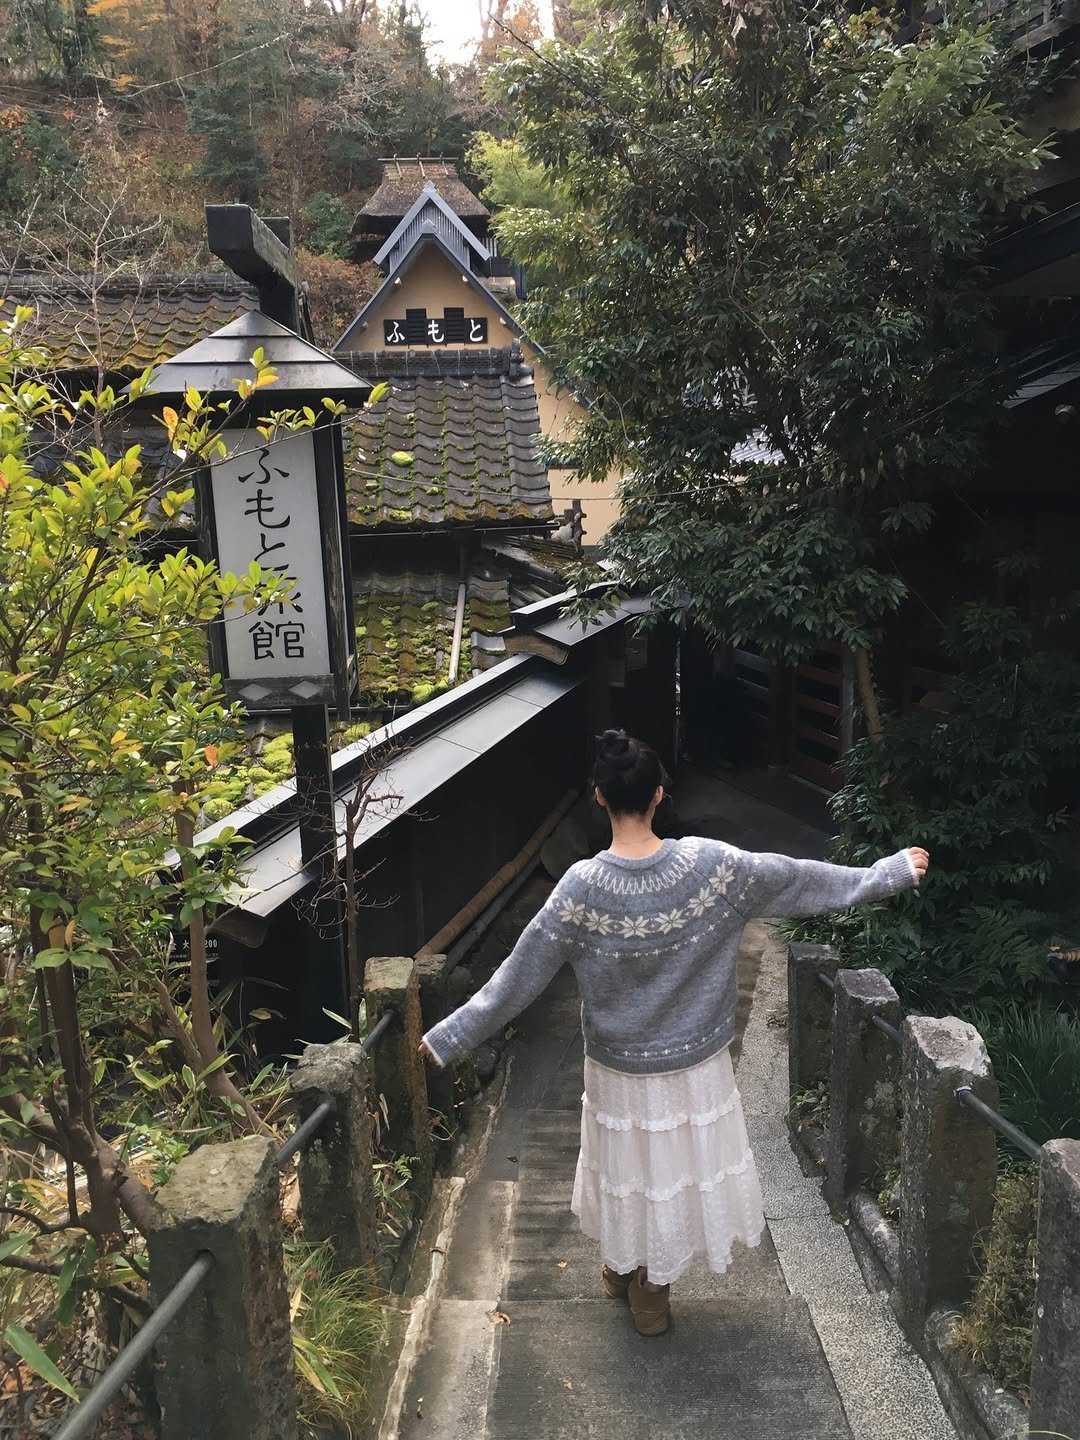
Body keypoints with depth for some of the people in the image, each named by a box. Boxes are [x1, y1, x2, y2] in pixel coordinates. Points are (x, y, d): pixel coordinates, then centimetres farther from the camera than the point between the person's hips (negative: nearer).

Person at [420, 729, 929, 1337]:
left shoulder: (583, 886, -22)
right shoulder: (711, 864, -21)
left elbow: (520, 976, -17)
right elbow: (798, 880, -9)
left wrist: (449, 1038, -6)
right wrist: (891, 872, 5)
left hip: (619, 1070, 0)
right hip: (694, 1065, 1)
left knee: (631, 1165, 24)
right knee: (679, 1166, 22)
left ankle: (627, 1269, 48)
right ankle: (649, 1288, 41)